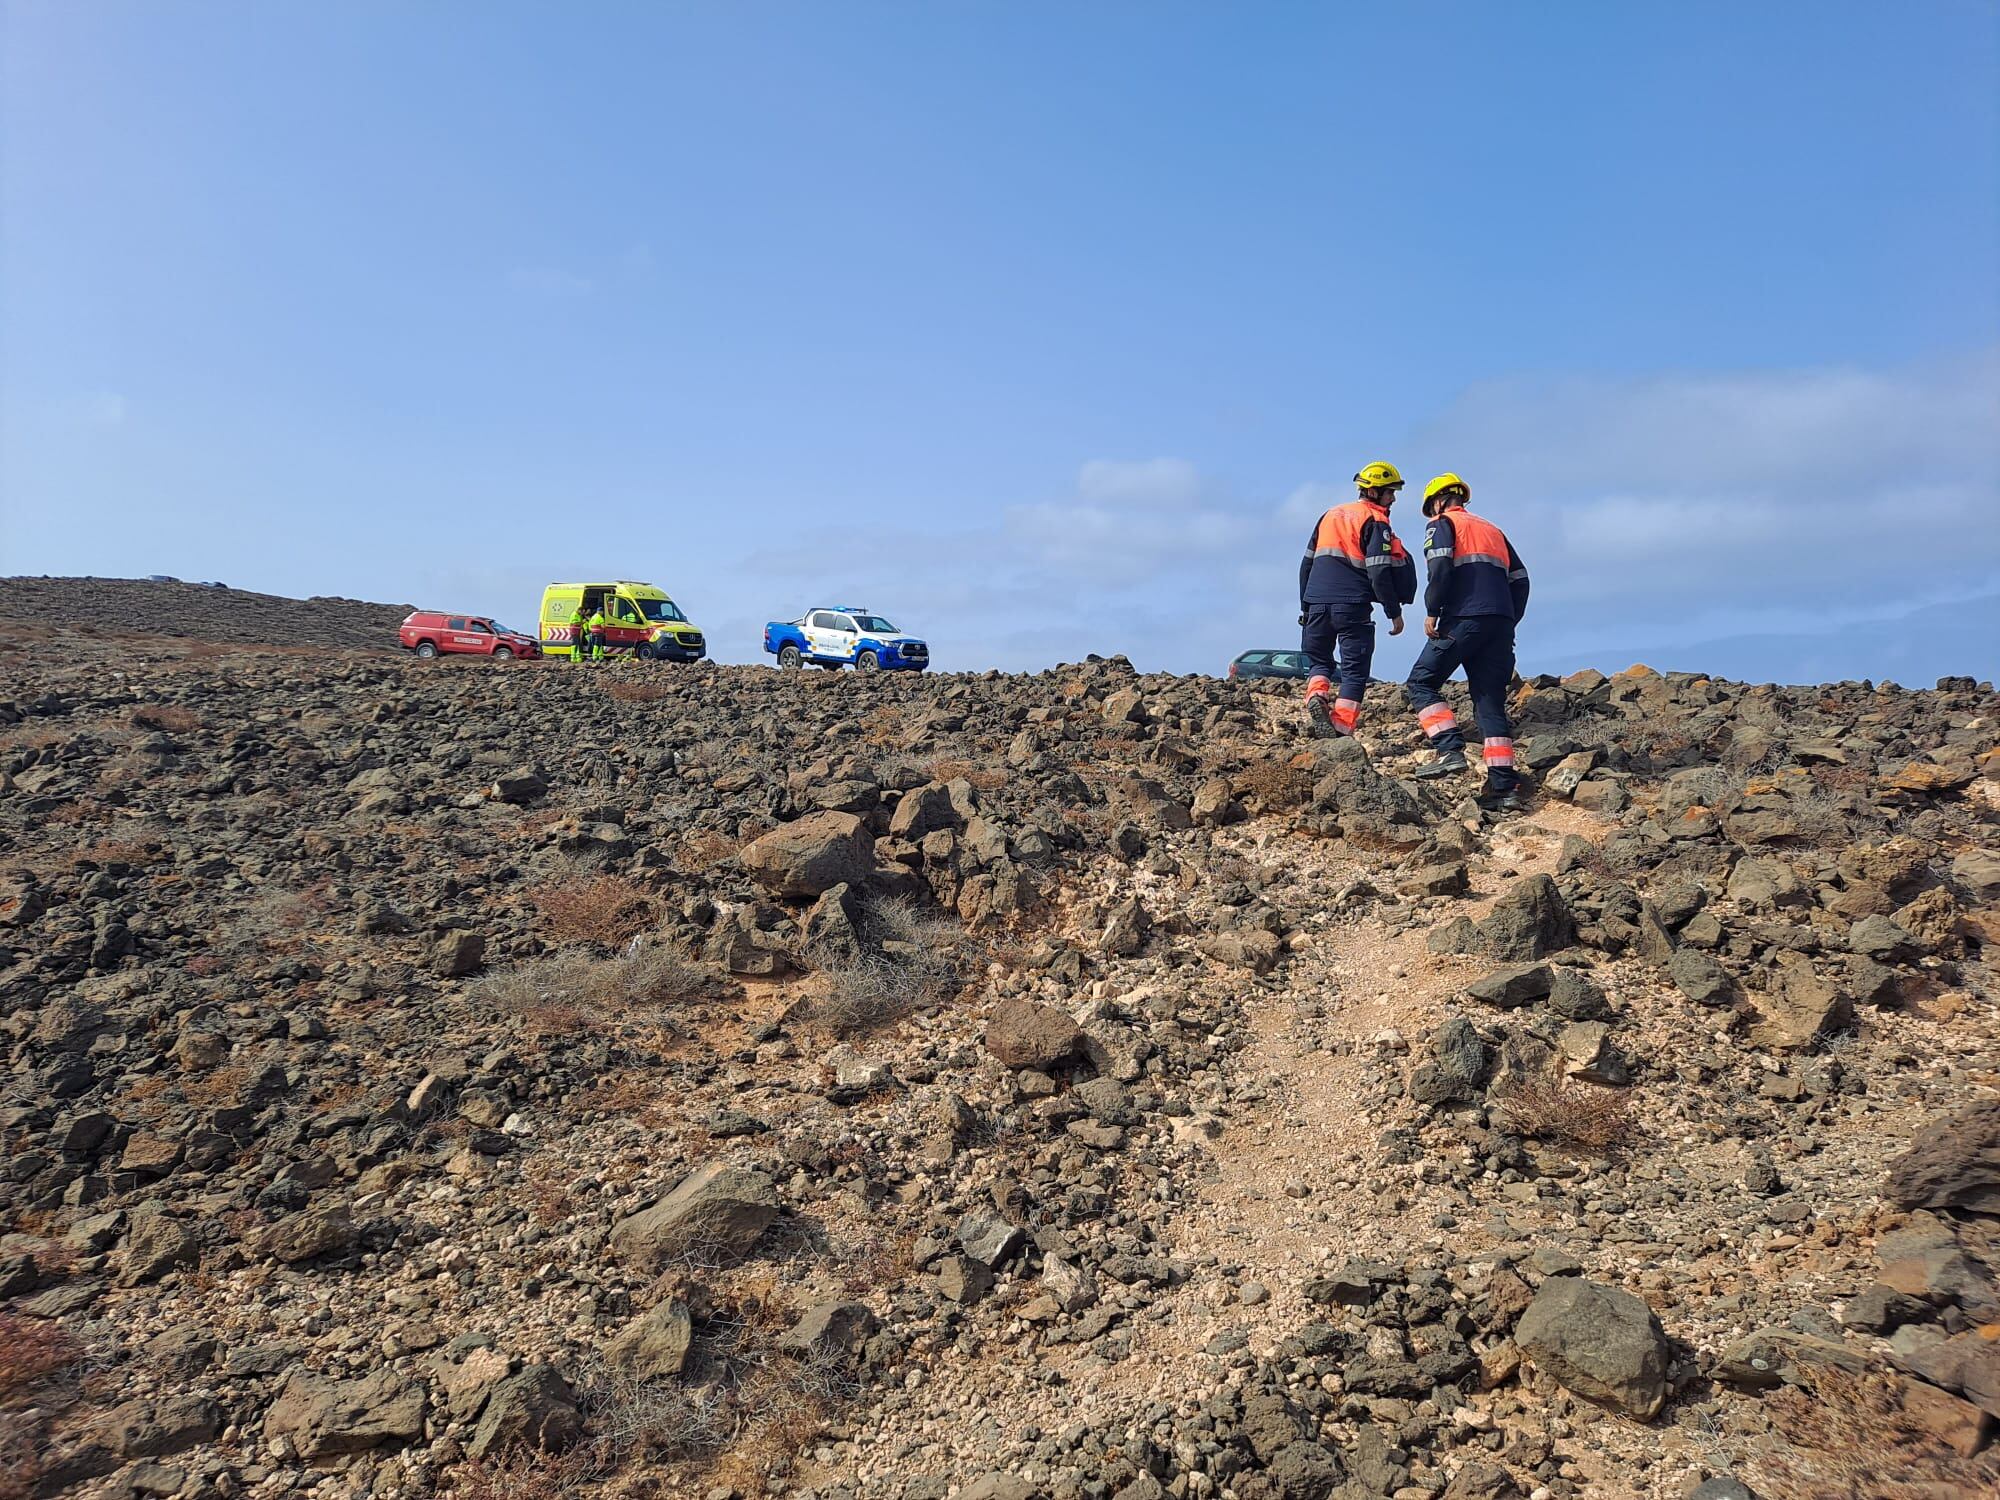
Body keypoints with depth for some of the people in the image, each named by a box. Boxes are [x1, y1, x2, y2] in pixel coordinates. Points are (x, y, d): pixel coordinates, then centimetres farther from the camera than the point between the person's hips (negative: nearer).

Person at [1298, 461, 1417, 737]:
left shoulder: (1330, 515, 18)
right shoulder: (1375, 521, -2)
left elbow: (1307, 563, 18)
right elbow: (1379, 572, -11)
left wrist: (1305, 607, 23)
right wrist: (1395, 612, -5)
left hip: (1317, 603, 5)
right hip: (1352, 606, -5)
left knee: (1318, 660, 19)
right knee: (1354, 670, 2)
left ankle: (1316, 694, -9)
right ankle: (1342, 729, -7)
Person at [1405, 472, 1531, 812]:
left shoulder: (1442, 524, 9)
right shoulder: (1492, 530, 28)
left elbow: (1440, 567, -11)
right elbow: (1519, 578, 21)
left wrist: (1431, 612, -7)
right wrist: (1508, 623, 21)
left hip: (1463, 617, -6)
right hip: (1500, 622, 6)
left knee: (1421, 682, 3)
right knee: (1490, 700, 5)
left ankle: (1451, 750, -16)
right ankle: (1504, 786, -3)